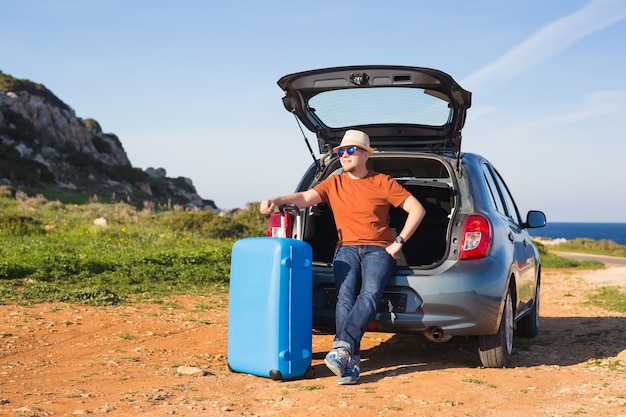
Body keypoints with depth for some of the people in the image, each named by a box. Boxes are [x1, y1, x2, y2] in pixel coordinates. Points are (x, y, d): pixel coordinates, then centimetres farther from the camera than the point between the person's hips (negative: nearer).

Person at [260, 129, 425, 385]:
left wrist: (398, 242, -1)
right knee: (345, 297, -26)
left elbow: (417, 210, 7)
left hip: (378, 249, -1)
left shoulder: (383, 183, 8)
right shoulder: (334, 184, 14)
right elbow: (304, 198, -2)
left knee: (370, 293, -32)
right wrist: (277, 200, -22)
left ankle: (342, 347, -43)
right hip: (347, 249, 2)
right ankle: (351, 362, -33)